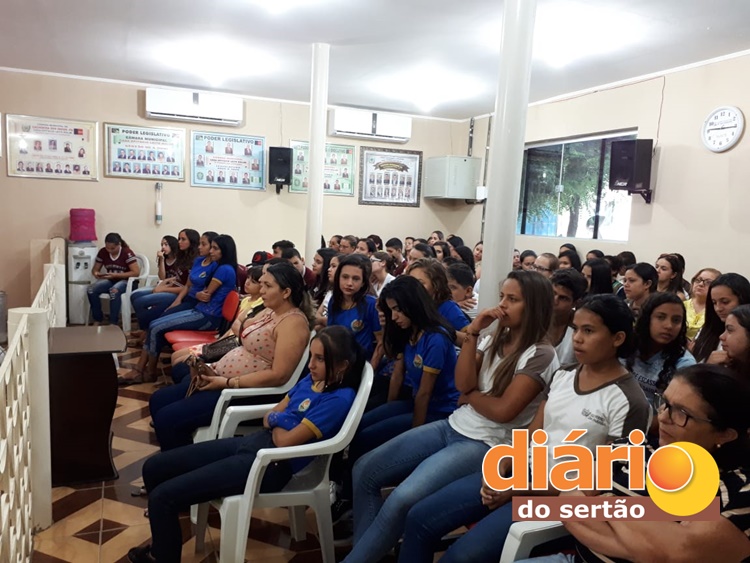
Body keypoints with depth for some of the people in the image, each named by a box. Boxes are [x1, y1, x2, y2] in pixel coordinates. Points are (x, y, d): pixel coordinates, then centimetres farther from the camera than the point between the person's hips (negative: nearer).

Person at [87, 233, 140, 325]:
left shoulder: (127, 252, -14)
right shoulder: (102, 252, 1)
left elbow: (136, 272, -20)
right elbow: (94, 269, 11)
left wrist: (116, 275, -25)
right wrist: (97, 274, -16)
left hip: (125, 281, -5)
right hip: (110, 280, 5)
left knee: (114, 291, -39)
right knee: (91, 290, -23)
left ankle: (113, 323, -28)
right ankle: (97, 320, -8)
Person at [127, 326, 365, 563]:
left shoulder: (339, 399, -17)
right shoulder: (312, 380, 10)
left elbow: (285, 441, -19)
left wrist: (276, 421, 1)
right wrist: (276, 419, -7)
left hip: (272, 464, -9)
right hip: (252, 442, 10)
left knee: (162, 497, -13)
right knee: (153, 468, 11)